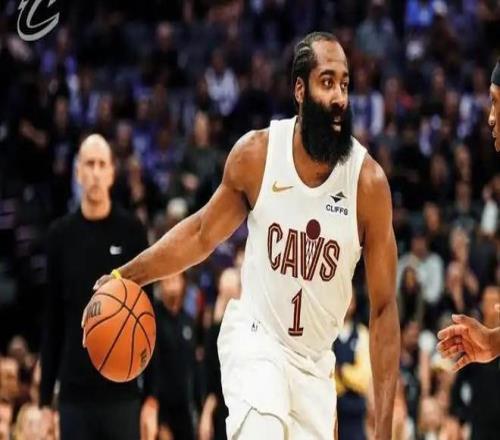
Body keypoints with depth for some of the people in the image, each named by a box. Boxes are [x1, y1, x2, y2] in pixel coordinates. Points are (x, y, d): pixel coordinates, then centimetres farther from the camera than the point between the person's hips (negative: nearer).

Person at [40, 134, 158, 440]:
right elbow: (52, 321, 8)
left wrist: (151, 397, -5)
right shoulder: (61, 235, 4)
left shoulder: (132, 232, 0)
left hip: (123, 393, -1)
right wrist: (45, 400, 4)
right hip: (74, 395, 1)